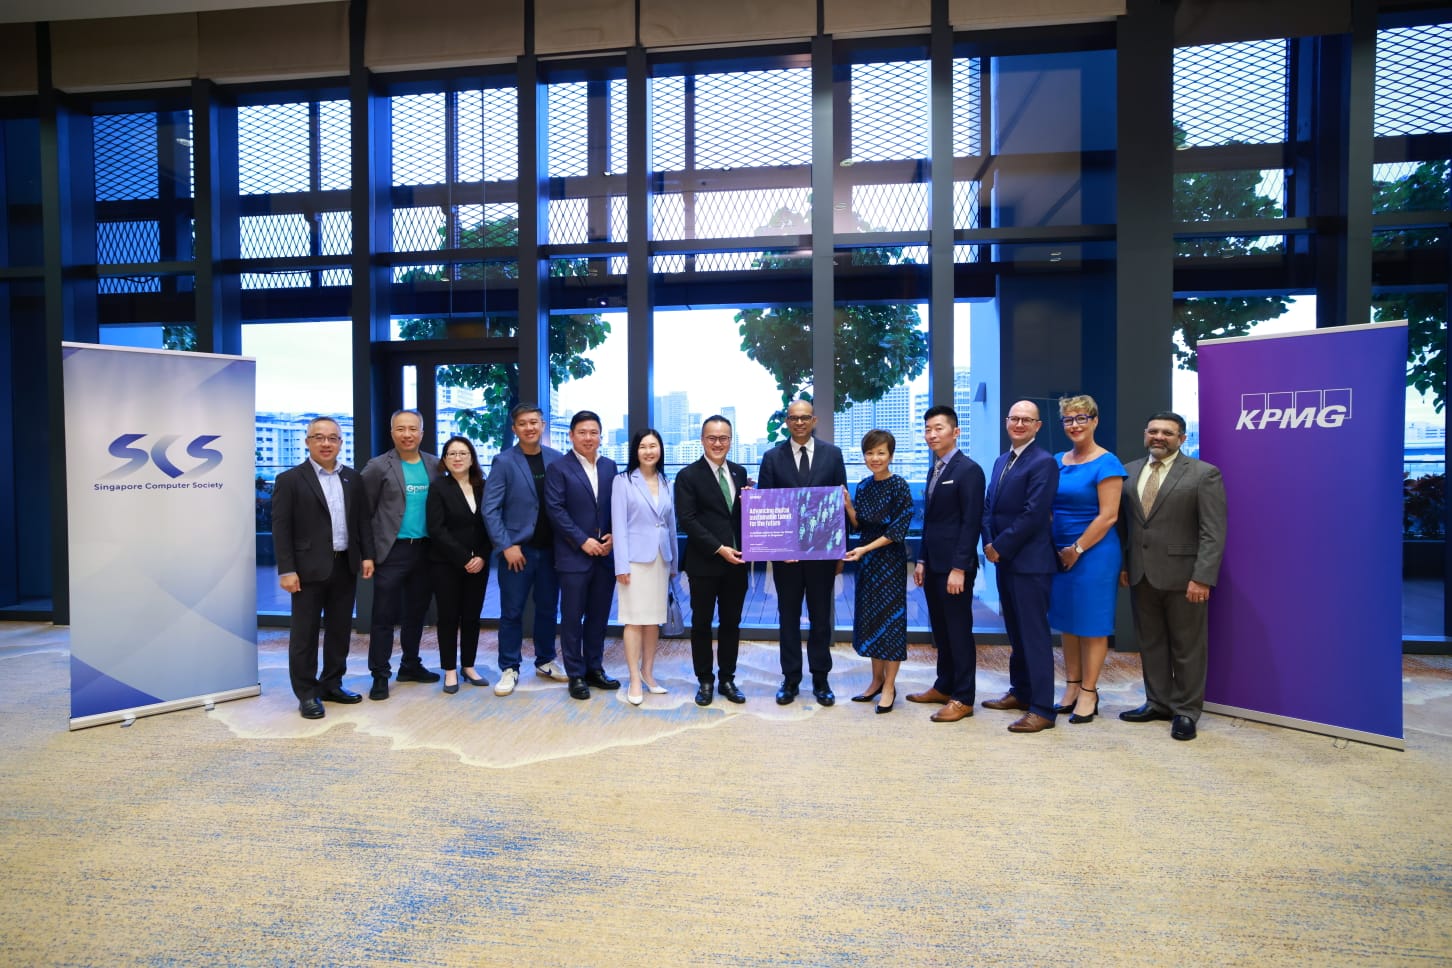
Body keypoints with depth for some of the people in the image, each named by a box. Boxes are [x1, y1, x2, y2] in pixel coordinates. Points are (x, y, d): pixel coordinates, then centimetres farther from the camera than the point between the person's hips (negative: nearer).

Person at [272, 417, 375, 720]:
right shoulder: (289, 480, -3)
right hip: (309, 569, -4)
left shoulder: (352, 478, 10)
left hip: (345, 567, 5)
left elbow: (362, 520, 12)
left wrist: (367, 555, 3)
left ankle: (332, 684, 24)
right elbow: (281, 528, -7)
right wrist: (286, 570, -13)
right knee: (305, 633, 3)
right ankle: (307, 694, 12)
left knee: (340, 630, 12)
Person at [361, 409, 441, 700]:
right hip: (392, 550, -4)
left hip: (424, 550, 4)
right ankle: (380, 675, 10)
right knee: (385, 616, 1)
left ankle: (411, 666, 28)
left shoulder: (435, 465, 6)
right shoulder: (378, 466, -5)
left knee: (416, 613, 14)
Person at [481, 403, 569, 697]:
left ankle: (546, 662, 27)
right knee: (512, 612, 4)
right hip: (517, 549, -3)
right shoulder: (504, 462, -5)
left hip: (549, 549, 3)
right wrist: (506, 546, -12)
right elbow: (490, 508, -7)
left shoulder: (557, 459, 2)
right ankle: (509, 669, 16)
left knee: (548, 608, 12)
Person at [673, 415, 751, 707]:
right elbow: (687, 520, -13)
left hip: (736, 561, 4)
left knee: (731, 623, 12)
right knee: (702, 624, 8)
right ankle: (705, 681, 21)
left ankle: (727, 679, 25)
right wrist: (719, 549, -18)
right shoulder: (688, 475, -6)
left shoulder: (739, 472, 10)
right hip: (704, 563, -4)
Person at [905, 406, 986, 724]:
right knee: (940, 631, 15)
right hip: (933, 566, 8)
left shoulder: (968, 470, -12)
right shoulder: (935, 470, 15)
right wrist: (922, 561, 13)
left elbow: (971, 523, -16)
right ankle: (944, 686, 27)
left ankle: (963, 698, 11)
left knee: (959, 631, 1)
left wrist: (959, 568, -20)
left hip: (954, 567, -8)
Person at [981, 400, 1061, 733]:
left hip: (1030, 561, -8)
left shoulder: (1043, 462, -12)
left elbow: (1033, 515, -19)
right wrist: (989, 544, -1)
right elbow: (989, 506, 14)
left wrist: (1000, 547, -14)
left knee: (1034, 633, -4)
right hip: (1004, 559, 8)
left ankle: (1042, 709, 2)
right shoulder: (1001, 460, 15)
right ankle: (1020, 691, 29)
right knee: (1016, 631, 17)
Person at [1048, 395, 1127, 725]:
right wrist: (1055, 548, 2)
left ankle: (1088, 693, 13)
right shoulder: (1057, 461, 9)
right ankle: (1072, 687, 23)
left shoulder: (1106, 464, -9)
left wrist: (1077, 549, -13)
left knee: (1091, 623, 3)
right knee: (1066, 621, 12)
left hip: (1094, 553, -6)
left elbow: (1108, 516, -14)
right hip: (1061, 553, 6)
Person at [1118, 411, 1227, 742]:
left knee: (1187, 647, 6)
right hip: (1141, 575, 5)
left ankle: (1186, 711, 18)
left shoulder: (1204, 474, -5)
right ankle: (1158, 703, 25)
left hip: (1182, 576, -5)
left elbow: (1213, 533, -10)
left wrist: (1202, 577, -16)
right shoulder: (1129, 472, 10)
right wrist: (1123, 565, 5)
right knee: (1150, 643, 13)